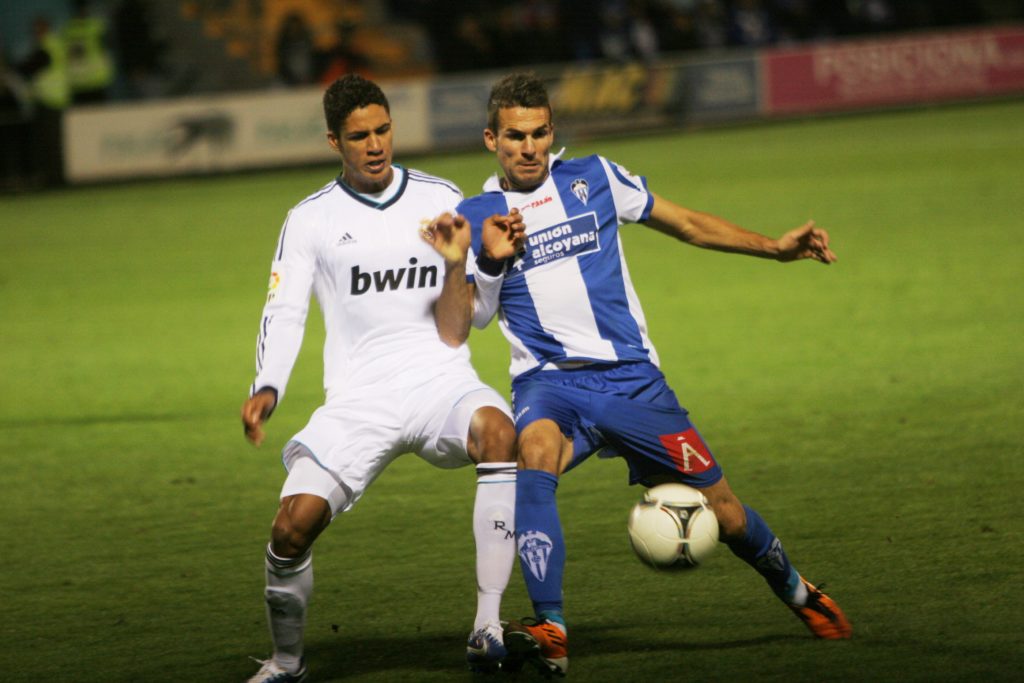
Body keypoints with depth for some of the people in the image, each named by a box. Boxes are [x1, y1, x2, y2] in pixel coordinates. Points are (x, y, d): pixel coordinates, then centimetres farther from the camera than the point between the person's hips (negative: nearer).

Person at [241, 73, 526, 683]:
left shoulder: (441, 199, 9)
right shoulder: (311, 220, 7)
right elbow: (284, 313, 2)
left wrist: (468, 273, -12)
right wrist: (267, 389, -16)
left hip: (441, 380, 0)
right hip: (359, 398, 0)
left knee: (497, 431, -35)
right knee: (294, 523, -15)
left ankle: (489, 624, -33)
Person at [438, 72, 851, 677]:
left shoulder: (593, 179, 7)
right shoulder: (476, 217, 4)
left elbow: (682, 221, 19)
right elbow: (458, 327, -3)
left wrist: (775, 247, 16)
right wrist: (486, 262, -19)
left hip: (630, 377, 1)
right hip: (548, 382, -1)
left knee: (721, 512, 2)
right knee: (535, 453, -36)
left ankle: (798, 592, 33)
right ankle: (550, 631, -41)